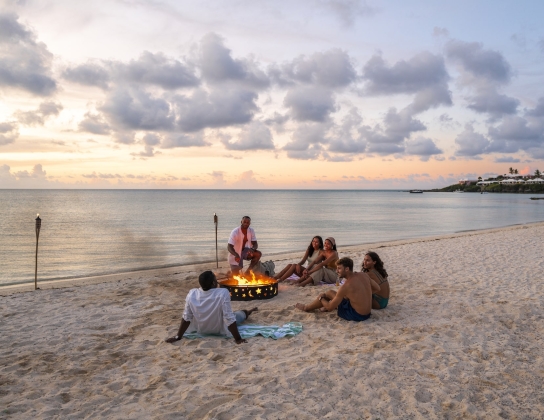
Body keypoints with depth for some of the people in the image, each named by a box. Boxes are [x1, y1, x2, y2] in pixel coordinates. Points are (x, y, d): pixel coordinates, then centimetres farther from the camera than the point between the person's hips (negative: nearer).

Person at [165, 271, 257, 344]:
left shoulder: (192, 294, -25)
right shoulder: (223, 293, -34)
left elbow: (186, 318, -16)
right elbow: (229, 318, -31)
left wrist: (178, 336, -4)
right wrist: (238, 338, -22)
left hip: (200, 330, 2)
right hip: (220, 330, -2)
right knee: (241, 313, 26)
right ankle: (246, 314, 58)